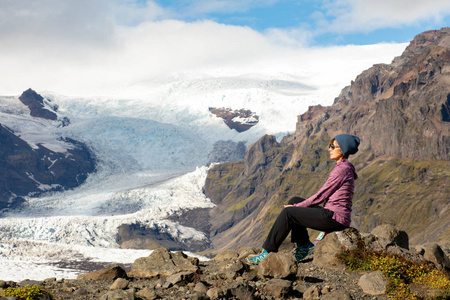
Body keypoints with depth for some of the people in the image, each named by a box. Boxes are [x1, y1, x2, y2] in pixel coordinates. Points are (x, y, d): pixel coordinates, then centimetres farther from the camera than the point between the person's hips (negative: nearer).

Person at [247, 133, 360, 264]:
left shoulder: (341, 169, -14)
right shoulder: (344, 167, 17)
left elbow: (321, 196, -13)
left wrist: (297, 207, -3)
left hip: (335, 218, -10)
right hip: (332, 214, 10)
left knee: (288, 212, -11)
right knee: (294, 201, 10)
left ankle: (267, 251, -4)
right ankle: (303, 245, 7)